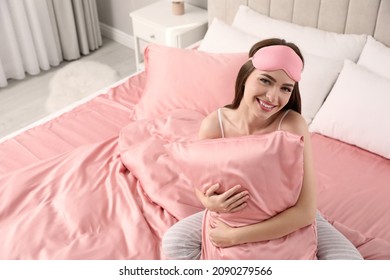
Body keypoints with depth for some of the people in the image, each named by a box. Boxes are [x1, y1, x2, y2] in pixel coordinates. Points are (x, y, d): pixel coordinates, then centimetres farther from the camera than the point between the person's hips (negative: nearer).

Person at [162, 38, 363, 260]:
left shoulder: (292, 125, -30)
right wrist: (210, 202, -31)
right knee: (174, 243, -16)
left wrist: (234, 237, -32)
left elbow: (305, 212, -32)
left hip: (290, 220, -1)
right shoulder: (214, 125, -24)